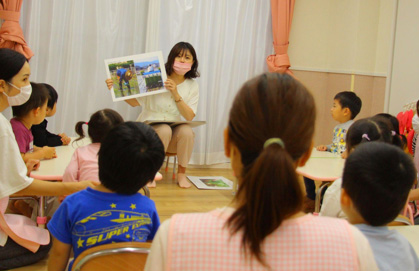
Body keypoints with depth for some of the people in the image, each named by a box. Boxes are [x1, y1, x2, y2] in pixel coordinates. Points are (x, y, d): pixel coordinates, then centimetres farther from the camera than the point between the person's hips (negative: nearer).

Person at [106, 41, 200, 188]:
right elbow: (134, 102, -3)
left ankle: (181, 173, -9)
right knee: (164, 129, -34)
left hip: (174, 137, 2)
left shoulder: (192, 86, 3)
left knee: (187, 131, -30)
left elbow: (189, 117, -9)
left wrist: (176, 94, -19)